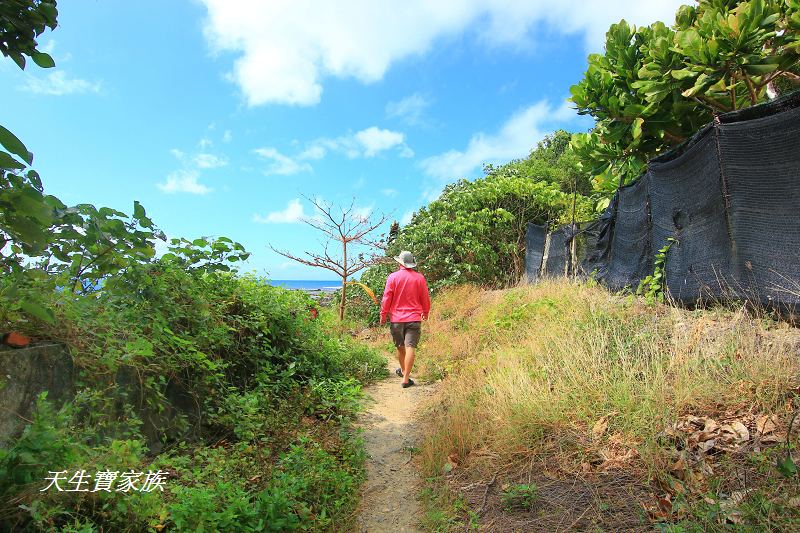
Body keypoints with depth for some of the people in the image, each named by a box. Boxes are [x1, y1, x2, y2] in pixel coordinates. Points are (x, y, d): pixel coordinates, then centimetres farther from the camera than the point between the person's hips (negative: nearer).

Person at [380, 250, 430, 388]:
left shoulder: (393, 277, -5)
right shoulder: (419, 278, -1)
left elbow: (386, 298, -3)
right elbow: (425, 298, 7)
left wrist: (383, 315, 7)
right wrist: (425, 313, 23)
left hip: (396, 318, 1)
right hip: (414, 318, -1)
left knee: (400, 347, 18)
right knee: (410, 347, -3)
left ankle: (403, 370, 38)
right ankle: (406, 379, -5)